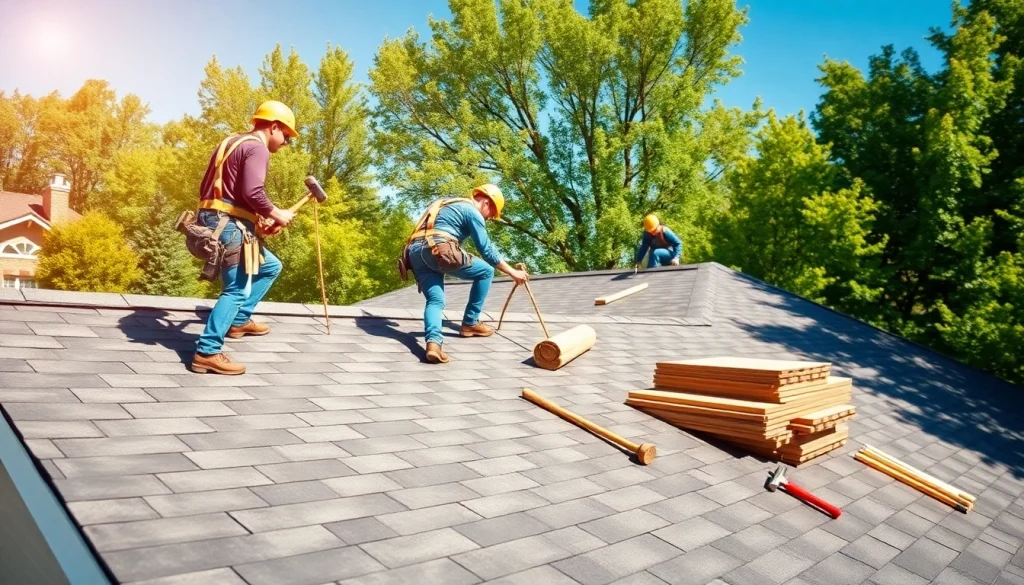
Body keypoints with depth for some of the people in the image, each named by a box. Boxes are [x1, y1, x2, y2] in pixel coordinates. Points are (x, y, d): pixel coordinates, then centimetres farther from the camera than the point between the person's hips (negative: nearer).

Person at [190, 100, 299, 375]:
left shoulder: (231, 143, 23)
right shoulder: (257, 148, -8)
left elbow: (206, 188, 23)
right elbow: (252, 192, -23)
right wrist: (277, 214, -9)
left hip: (214, 220, 10)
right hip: (230, 225, -10)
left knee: (271, 267, 22)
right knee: (237, 289, -11)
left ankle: (238, 321, 26)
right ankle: (206, 353, -15)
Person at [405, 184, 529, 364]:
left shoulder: (450, 205, 32)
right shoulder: (473, 212, 5)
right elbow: (487, 250, 2)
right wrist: (513, 272, 10)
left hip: (415, 252, 8)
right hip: (438, 251, -8)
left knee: (435, 300, 1)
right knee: (486, 271, 9)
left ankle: (433, 341, -28)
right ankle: (470, 323, 15)